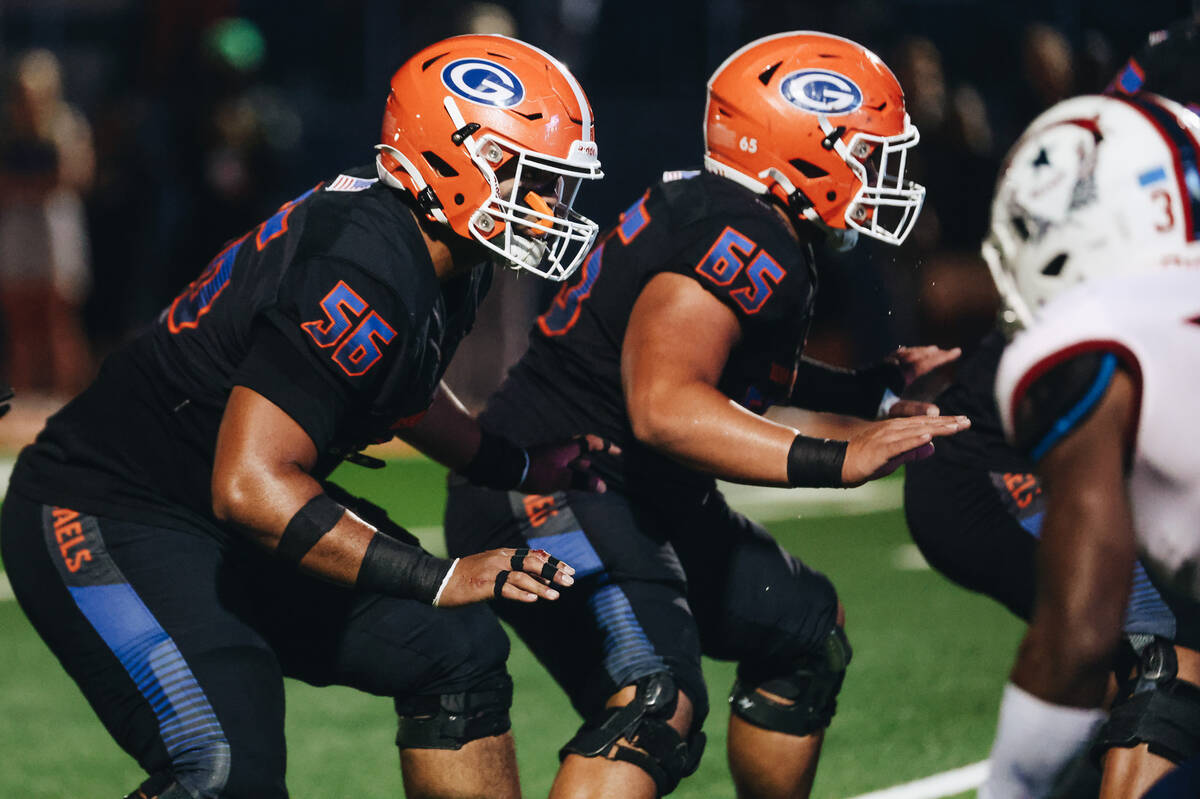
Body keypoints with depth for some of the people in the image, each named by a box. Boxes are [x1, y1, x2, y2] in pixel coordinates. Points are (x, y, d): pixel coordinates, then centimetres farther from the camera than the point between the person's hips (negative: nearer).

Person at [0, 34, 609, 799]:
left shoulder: (448, 263, 2)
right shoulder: (362, 275, -28)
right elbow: (249, 486, -32)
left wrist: (521, 466, 15)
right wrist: (438, 580, -29)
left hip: (234, 530, 10)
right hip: (105, 521, -10)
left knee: (456, 656, 2)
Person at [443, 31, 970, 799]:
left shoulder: (764, 235, 10)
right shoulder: (742, 241, -21)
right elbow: (664, 408, -34)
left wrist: (875, 388, 21)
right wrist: (837, 460, -37)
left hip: (646, 505, 11)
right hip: (552, 502, -11)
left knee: (806, 629, 22)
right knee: (658, 706, -30)